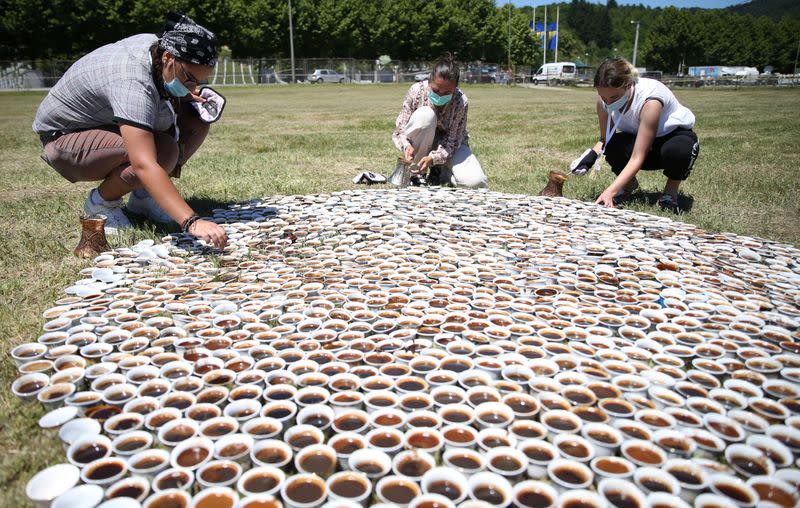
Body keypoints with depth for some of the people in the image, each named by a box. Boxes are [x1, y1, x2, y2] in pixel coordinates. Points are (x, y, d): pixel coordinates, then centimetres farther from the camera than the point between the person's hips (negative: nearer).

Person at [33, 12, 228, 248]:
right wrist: (192, 222, -55)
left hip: (107, 125, 9)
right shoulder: (132, 84, -37)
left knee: (197, 117, -8)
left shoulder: (156, 44, -11)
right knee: (163, 151, -34)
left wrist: (191, 95, -9)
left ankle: (142, 196, 2)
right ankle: (101, 202, -7)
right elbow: (144, 165, -48)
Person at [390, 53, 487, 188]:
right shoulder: (417, 91, -23)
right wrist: (406, 145, -42)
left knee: (475, 182, -29)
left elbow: (453, 140, -22)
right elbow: (399, 130, -19)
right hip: (422, 143, 0)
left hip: (449, 145, 0)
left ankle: (442, 172, 6)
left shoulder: (461, 102, -24)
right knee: (425, 115, -36)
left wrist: (432, 158, -40)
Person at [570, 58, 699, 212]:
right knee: (613, 145, -30)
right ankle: (629, 184, 3)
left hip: (675, 134, -4)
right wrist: (591, 155, -30)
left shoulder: (650, 100, -37)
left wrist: (610, 191, -48)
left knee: (677, 151, -40)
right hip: (637, 137, 4)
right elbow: (605, 139, -7)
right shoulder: (605, 99, -20)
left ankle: (671, 191, -5)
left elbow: (637, 158, -39)